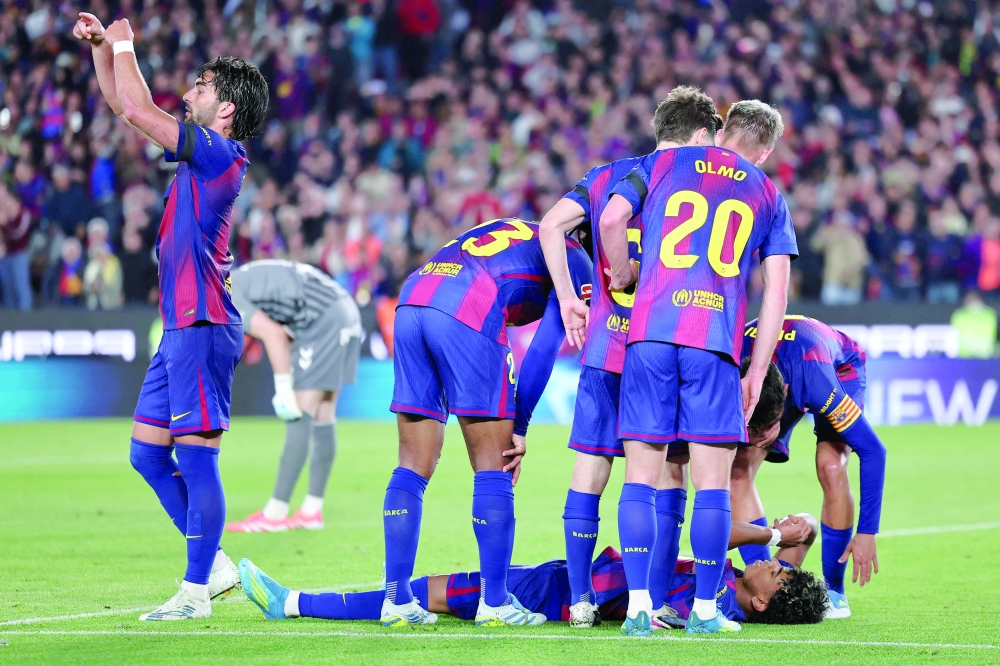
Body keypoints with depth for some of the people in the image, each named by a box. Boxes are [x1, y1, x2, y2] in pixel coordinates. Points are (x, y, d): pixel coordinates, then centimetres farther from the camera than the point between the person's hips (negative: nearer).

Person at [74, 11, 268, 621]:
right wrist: (101, 46, 14)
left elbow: (136, 111, -15)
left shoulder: (220, 153, -11)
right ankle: (215, 565, 17)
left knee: (196, 456, -8)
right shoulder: (201, 152, 16)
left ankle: (196, 593, -5)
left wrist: (124, 46, -2)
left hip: (203, 328, -10)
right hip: (181, 327, 10)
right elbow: (125, 106, 24)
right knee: (147, 453, 11)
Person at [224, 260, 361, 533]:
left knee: (299, 416, -8)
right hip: (343, 314, 10)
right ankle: (312, 511, 14)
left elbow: (274, 334, -18)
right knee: (322, 419, 11)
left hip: (322, 323, -10)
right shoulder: (238, 283, 19)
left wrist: (284, 391, -14)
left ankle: (275, 513, -7)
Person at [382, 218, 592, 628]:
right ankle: (495, 601, 6)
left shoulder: (517, 233, 37)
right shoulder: (576, 262, 17)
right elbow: (544, 349, 6)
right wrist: (518, 430, 9)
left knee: (413, 466, 11)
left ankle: (397, 599, 10)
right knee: (493, 468, 4)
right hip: (466, 316, -7)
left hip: (410, 302, 7)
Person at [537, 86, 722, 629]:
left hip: (605, 347, 3)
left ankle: (580, 599, 7)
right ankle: (654, 602, 2)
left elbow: (552, 225, -2)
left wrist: (567, 299, 3)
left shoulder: (607, 176, 11)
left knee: (589, 473, 7)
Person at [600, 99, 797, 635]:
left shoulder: (663, 163, 16)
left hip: (650, 332, 0)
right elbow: (776, 291, 11)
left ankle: (639, 606, -3)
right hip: (716, 340, 0)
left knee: (641, 476, 3)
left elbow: (611, 219, 1)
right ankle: (705, 611, 2)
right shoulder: (768, 198, 18)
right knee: (712, 481, 4)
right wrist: (756, 374, 13)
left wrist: (622, 275, 19)